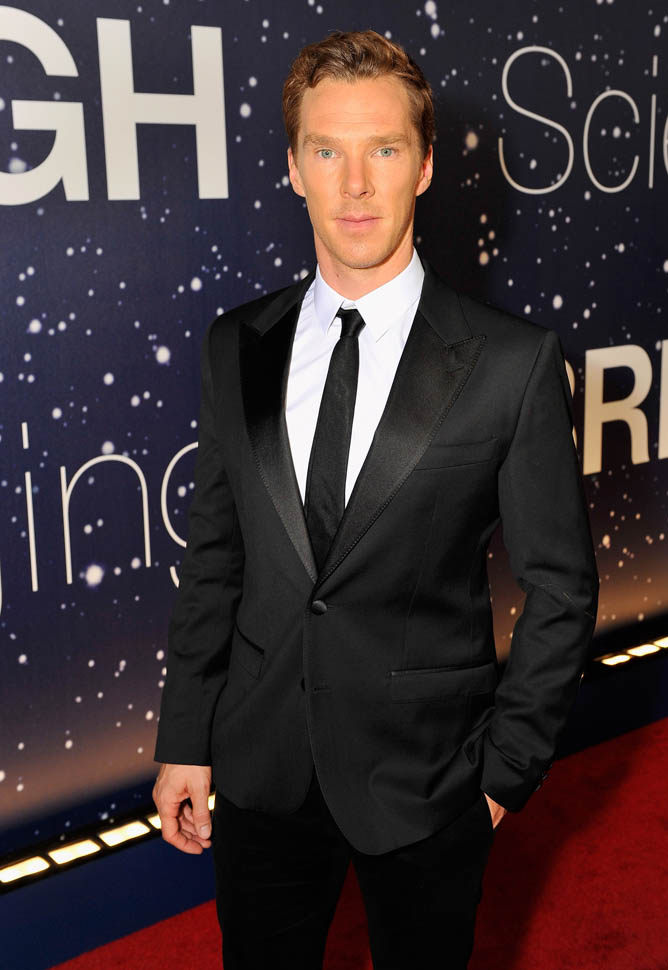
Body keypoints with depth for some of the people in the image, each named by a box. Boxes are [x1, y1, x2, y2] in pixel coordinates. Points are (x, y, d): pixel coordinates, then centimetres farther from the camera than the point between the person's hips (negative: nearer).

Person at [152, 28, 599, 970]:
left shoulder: (513, 362, -11)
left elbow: (560, 588, -5)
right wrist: (186, 741, 4)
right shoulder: (235, 347, 0)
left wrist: (507, 767, -5)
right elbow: (213, 557, 5)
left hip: (425, 781, -2)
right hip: (262, 774, 3)